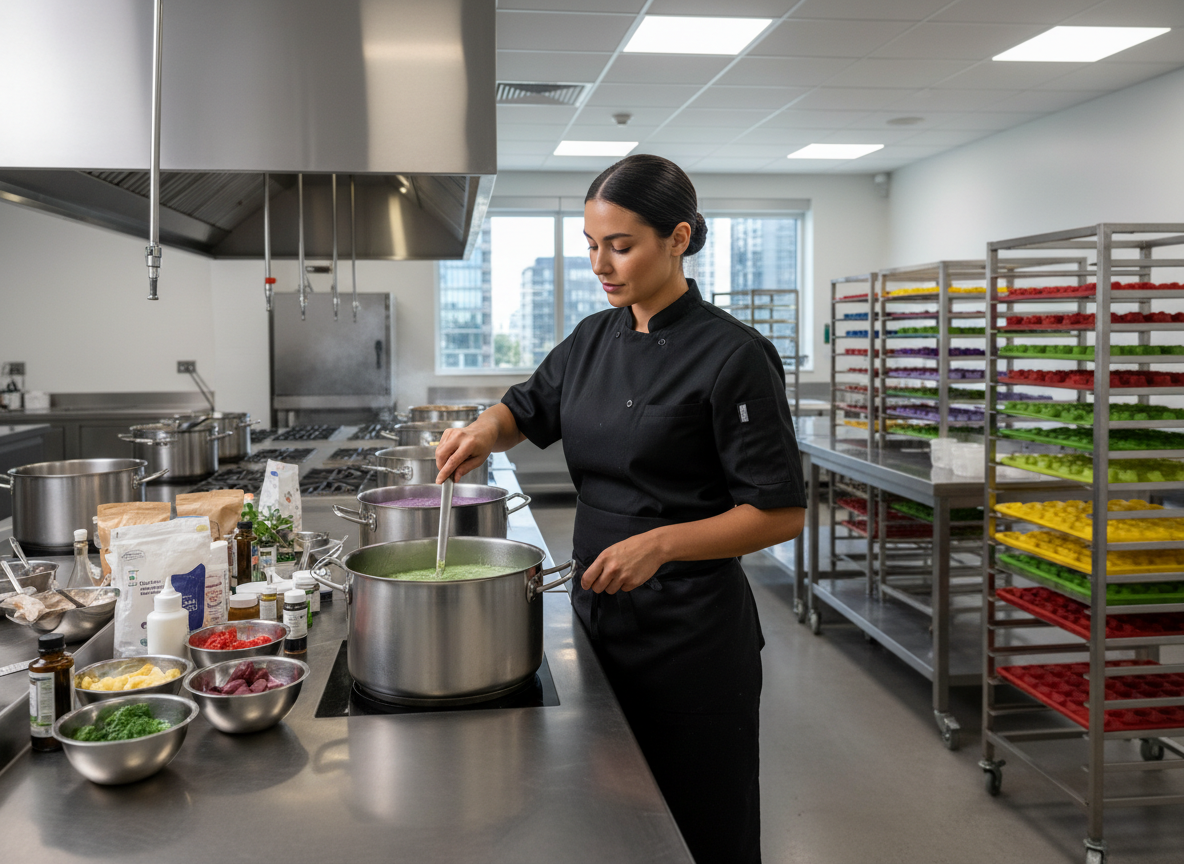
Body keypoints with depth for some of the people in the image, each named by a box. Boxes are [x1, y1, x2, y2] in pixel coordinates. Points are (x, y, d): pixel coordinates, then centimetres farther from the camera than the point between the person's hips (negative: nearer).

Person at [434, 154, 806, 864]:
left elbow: (782, 513, -15)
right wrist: (486, 431, -2)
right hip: (600, 615, 7)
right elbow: (526, 412, 20)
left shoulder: (732, 355, -15)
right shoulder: (594, 340, 6)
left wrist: (661, 543, -25)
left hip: (692, 632, -6)